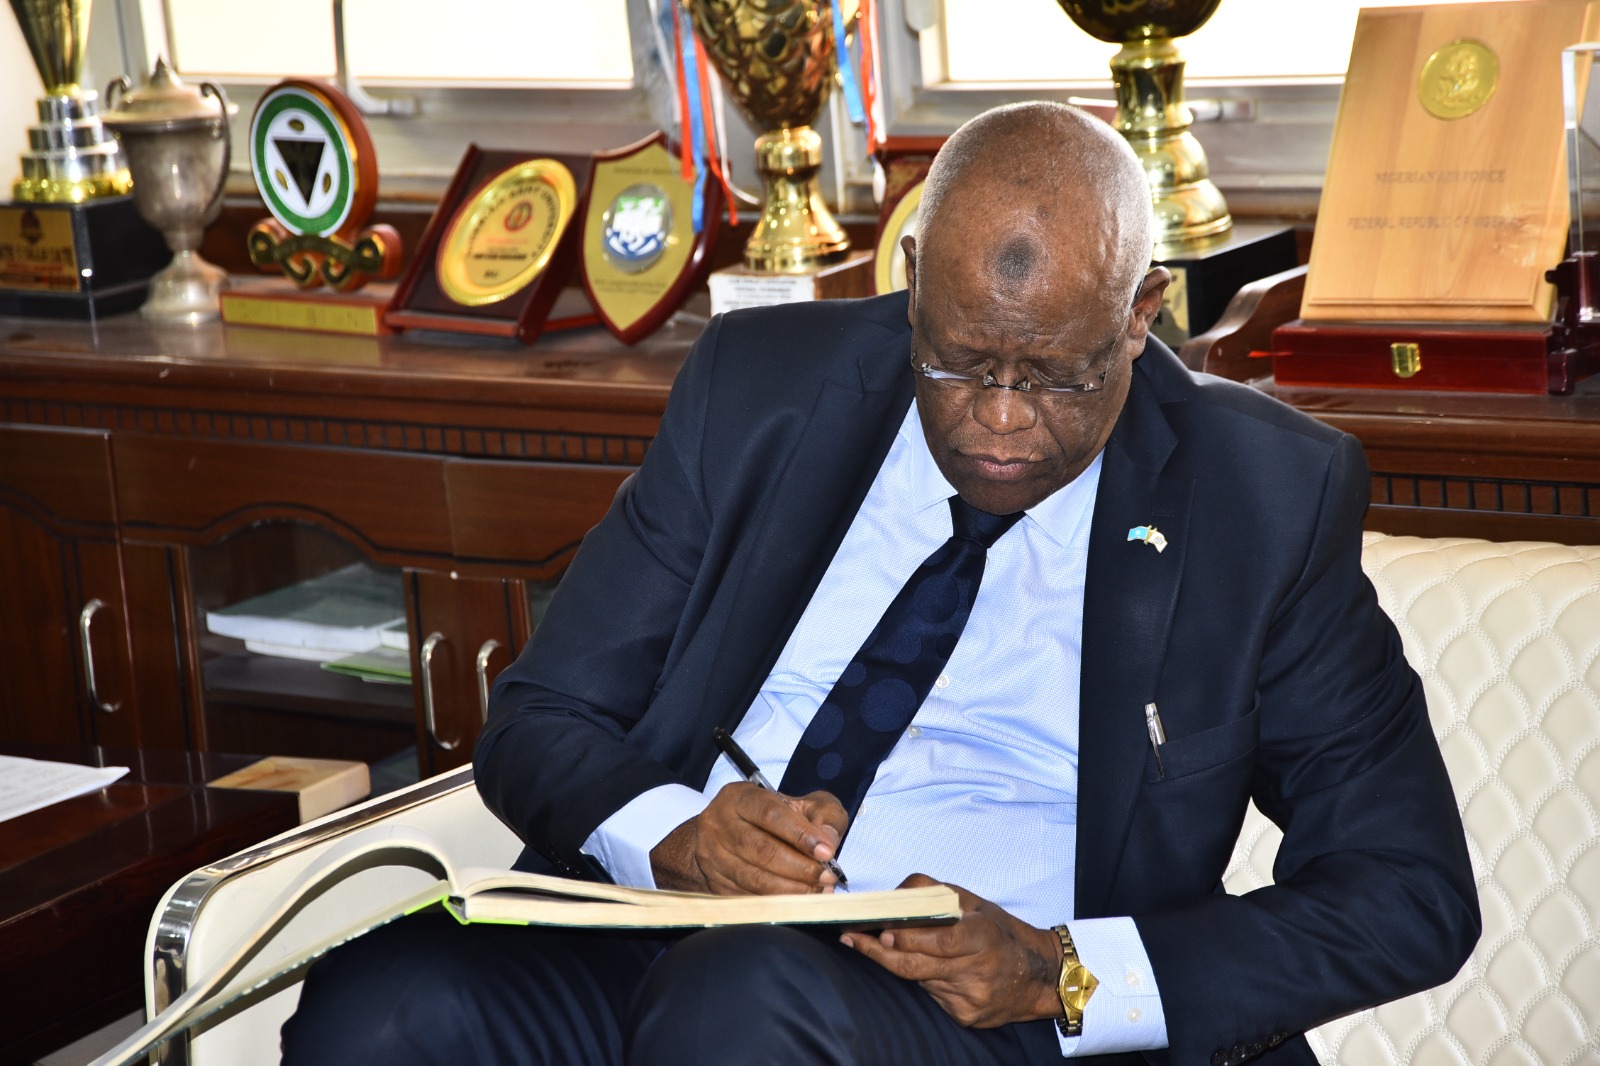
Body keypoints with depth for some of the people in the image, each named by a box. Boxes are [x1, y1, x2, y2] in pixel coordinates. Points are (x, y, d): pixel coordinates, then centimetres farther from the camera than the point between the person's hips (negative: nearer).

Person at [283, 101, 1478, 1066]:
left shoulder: (1266, 496, 1)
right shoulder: (762, 384, 7)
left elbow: (1413, 892, 1)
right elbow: (539, 725, 10)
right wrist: (675, 832, -15)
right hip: (653, 939, 3)